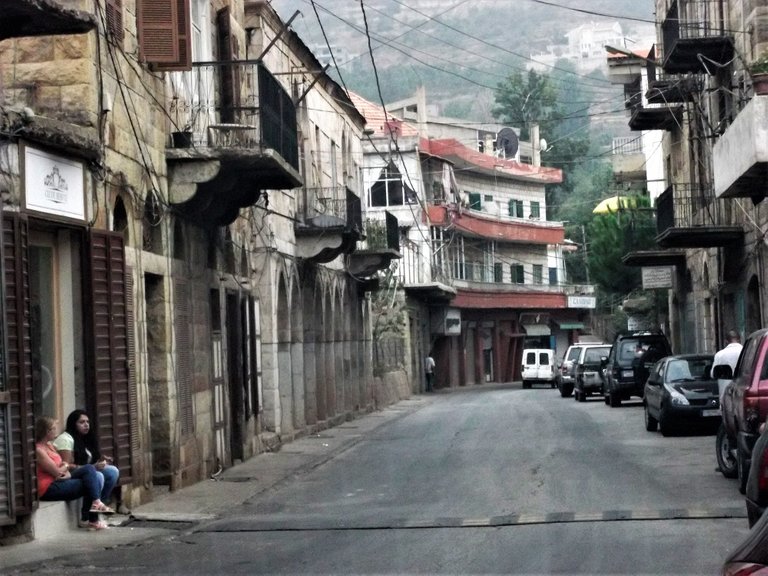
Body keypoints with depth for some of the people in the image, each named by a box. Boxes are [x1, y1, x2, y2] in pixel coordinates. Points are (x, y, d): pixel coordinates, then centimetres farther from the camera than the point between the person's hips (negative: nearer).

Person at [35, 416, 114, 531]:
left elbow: (63, 466, 12)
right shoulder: (38, 450, -18)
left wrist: (64, 469, -12)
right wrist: (66, 466, 5)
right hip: (49, 489, -10)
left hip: (58, 481, 10)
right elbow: (57, 472, -16)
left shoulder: (49, 445, 13)